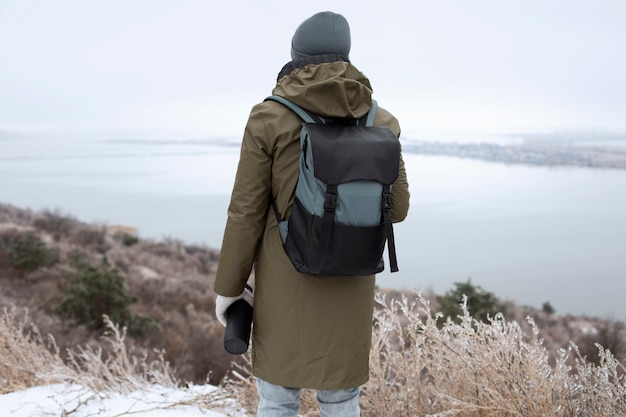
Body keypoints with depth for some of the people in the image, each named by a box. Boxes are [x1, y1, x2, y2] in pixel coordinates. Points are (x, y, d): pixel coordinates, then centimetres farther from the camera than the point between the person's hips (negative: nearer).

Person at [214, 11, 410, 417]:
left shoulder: (268, 118, -10)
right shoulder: (379, 122, -3)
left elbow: (246, 212, -9)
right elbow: (396, 207, 2)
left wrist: (228, 286, 2)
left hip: (285, 283, -2)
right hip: (349, 287, 2)